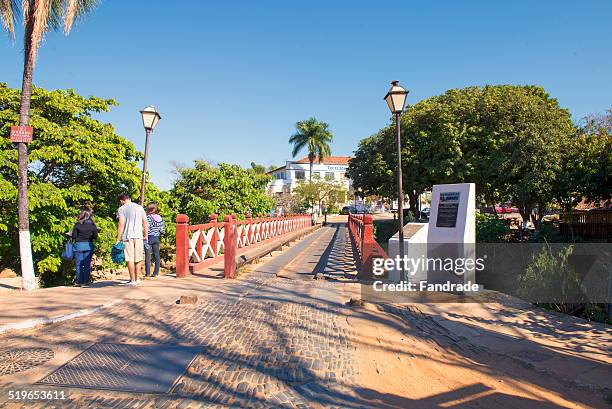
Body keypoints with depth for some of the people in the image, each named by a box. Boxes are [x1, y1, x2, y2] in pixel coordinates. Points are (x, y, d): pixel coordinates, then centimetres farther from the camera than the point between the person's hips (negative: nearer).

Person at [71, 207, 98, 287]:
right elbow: (95, 236, 0)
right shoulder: (92, 224, -2)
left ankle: (79, 282, 10)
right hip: (89, 245, 2)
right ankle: (87, 282, 6)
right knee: (87, 264, 6)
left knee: (79, 264, 7)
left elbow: (73, 236, -6)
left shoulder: (77, 224, -7)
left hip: (79, 245, -2)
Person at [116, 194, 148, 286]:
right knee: (138, 258, 11)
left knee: (130, 259, 0)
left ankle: (132, 280, 1)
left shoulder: (122, 209, 1)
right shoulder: (140, 207, 12)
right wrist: (145, 236, 18)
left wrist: (118, 239, -6)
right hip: (139, 236, 3)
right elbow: (145, 223, 11)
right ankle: (137, 279, 15)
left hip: (128, 237, -3)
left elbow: (121, 224, -7)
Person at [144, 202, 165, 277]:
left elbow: (147, 228, -16)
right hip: (157, 238, 5)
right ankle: (156, 273, 12)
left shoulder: (148, 217, -11)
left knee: (148, 255, 0)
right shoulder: (160, 218, 4)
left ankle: (148, 273, 0)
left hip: (149, 237, -5)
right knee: (156, 255, 8)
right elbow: (162, 229, 5)